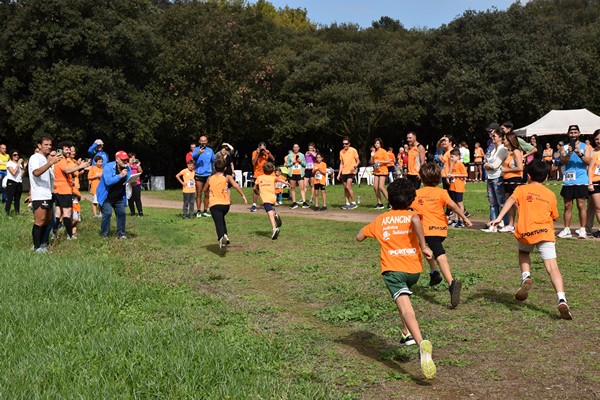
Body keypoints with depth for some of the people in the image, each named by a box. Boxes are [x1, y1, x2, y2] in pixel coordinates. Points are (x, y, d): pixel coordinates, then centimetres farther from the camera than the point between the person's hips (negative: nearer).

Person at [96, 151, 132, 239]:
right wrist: (120, 175, -39)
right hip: (106, 197, -5)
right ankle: (104, 234, 0)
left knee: (122, 213, 0)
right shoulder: (108, 167, -21)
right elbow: (108, 181, -34)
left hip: (119, 197, 5)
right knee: (107, 213, -14)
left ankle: (121, 234, 13)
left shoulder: (127, 168, -4)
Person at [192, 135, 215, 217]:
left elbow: (213, 161, 19)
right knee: (199, 194, -3)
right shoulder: (196, 150, -2)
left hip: (208, 174, 3)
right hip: (199, 175, -3)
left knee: (207, 194, 8)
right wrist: (198, 153, -43)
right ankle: (198, 211, 1)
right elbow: (193, 157, -23)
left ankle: (205, 211, 16)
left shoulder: (210, 150, 9)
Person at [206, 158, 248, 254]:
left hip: (214, 204, -1)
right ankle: (225, 236, 14)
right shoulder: (227, 177, 7)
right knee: (221, 219, 29)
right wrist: (243, 196, -8)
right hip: (225, 204, 1)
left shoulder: (210, 179, 13)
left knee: (219, 223, -11)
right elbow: (236, 186, -9)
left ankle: (221, 237, -40)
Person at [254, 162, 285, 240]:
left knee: (270, 214, -18)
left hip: (265, 198, -3)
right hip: (273, 198, 3)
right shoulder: (273, 178, 14)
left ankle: (274, 228, -34)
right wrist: (285, 182, -23)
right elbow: (278, 179, -9)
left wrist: (257, 192, 41)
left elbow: (255, 188, 21)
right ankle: (275, 215, 7)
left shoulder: (259, 178, 15)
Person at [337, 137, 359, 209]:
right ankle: (347, 203, 11)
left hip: (351, 172, -6)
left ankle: (354, 203, -6)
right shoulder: (341, 152, 10)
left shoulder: (353, 150, -5)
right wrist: (339, 174, 11)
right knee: (345, 188, 5)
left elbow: (358, 161, -1)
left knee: (348, 187, -15)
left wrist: (354, 166, -21)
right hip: (344, 172, 6)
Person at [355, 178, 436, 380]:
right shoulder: (411, 215, 7)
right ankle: (407, 334, 39)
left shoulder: (381, 220, 14)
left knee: (406, 309, -19)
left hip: (392, 269, -2)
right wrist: (423, 247, -17)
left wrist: (371, 229, 38)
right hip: (414, 268, 2)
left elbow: (359, 237, 22)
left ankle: (422, 343, -43)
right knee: (404, 296, 35)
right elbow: (416, 219, -20)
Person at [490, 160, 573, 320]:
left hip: (525, 233, 0)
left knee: (523, 253, 31)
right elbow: (554, 217, 21)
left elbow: (511, 200, -9)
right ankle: (562, 300, -21)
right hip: (545, 233, 0)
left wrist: (499, 217, -19)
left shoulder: (522, 189, 10)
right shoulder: (551, 194, 17)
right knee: (552, 267, -5)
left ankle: (526, 278, 6)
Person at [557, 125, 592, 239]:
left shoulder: (585, 147, 7)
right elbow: (562, 161, -2)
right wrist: (569, 153, -20)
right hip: (568, 181, 2)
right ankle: (567, 230, 8)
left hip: (581, 181, -2)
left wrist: (580, 154, -21)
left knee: (581, 205, -3)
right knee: (567, 206, 4)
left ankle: (582, 230, 1)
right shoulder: (565, 147, 11)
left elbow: (588, 161, -5)